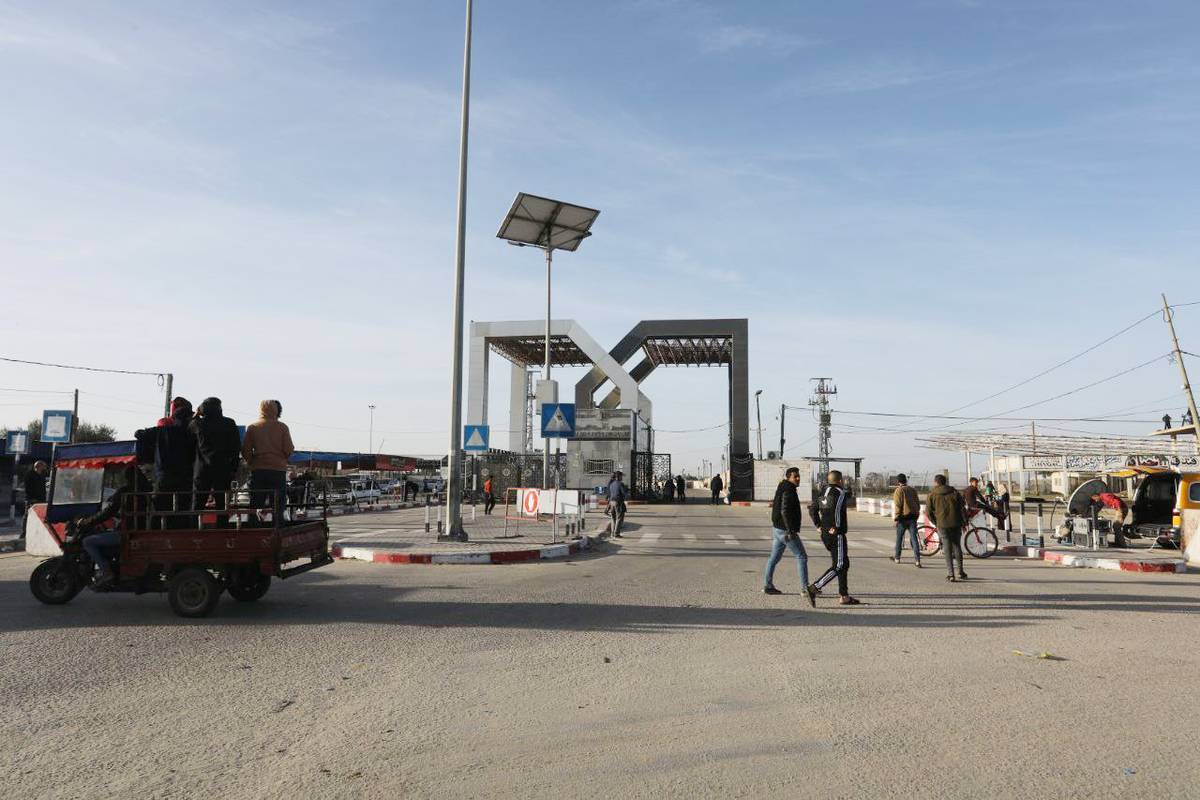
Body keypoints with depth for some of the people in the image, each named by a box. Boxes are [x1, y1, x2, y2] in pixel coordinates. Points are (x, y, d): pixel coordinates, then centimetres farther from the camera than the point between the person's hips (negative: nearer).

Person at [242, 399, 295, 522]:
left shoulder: (252, 427, 2)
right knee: (277, 508, 3)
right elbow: (289, 450, -6)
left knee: (255, 507, 7)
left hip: (258, 470, 1)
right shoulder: (282, 427, -2)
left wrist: (252, 463, 15)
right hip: (278, 470, -1)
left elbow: (245, 451, -2)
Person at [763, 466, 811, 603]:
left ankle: (768, 586, 21)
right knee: (802, 557, -7)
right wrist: (790, 530, -29)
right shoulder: (788, 491, -17)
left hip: (778, 529, 10)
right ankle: (805, 588, -11)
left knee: (774, 557, 14)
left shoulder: (782, 489, 14)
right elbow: (785, 511, -26)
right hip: (785, 530, -10)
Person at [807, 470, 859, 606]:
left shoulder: (823, 493, 12)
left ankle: (844, 596, 19)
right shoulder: (840, 493, -12)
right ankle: (814, 588, -15)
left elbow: (813, 508, 17)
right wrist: (836, 527, -21)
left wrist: (818, 525, 16)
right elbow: (836, 508, -29)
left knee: (844, 564, 17)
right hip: (836, 535, -9)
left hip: (825, 534, 9)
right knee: (839, 566, -6)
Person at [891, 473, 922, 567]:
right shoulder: (913, 490, 11)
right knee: (914, 538, 0)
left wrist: (896, 517, -8)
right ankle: (917, 560, -10)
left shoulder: (899, 490, -7)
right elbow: (918, 504, 14)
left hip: (903, 517, -4)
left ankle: (897, 557, 23)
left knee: (899, 537, 11)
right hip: (913, 517, 4)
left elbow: (897, 505, -13)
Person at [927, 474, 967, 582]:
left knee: (947, 549, 2)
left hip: (942, 524, -2)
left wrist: (935, 523, 14)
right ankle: (960, 572, 19)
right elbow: (963, 505, 3)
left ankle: (950, 574, -3)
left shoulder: (932, 495, 1)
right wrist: (964, 521, 10)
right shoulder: (954, 491, 7)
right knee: (957, 547, 14)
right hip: (956, 523, 2)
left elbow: (929, 512, 0)